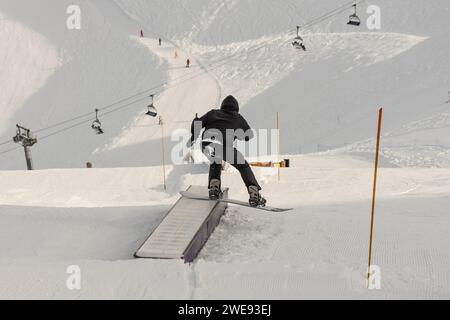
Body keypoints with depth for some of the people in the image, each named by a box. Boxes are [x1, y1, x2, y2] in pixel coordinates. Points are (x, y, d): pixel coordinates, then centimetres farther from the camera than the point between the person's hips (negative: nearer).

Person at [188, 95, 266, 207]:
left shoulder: (213, 113, 30)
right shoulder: (238, 118, 27)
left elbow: (198, 123, 21)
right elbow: (249, 135, 31)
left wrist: (193, 137, 32)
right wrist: (240, 135, 48)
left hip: (206, 144, 3)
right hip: (225, 145, -2)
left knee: (215, 163, 34)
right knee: (243, 166, 15)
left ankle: (214, 187, 17)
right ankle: (254, 195, 2)